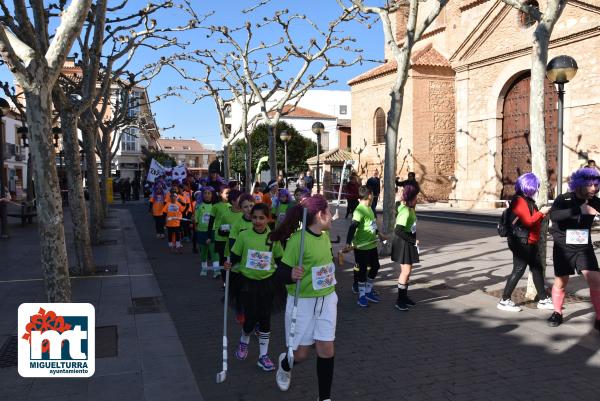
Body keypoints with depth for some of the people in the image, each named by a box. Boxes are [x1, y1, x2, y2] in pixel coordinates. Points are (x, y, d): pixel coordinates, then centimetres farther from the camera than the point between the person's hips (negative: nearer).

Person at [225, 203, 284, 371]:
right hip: (248, 282, -1)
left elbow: (280, 260, 8)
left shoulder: (274, 237, -3)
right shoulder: (244, 236, -7)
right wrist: (229, 264, -17)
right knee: (250, 319, 0)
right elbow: (235, 257, 1)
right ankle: (243, 342, 33)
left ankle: (263, 356, 22)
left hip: (267, 283, 1)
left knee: (265, 319, 7)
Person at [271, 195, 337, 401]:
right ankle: (284, 364, 45)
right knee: (300, 353, 7)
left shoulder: (325, 236, 2)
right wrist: (292, 275, -40)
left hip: (326, 299, 6)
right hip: (303, 302, -5)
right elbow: (282, 271, -21)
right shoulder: (298, 239, -22)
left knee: (326, 349, 3)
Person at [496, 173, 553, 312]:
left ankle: (543, 300, 23)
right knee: (518, 270, -6)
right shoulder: (519, 201, -16)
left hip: (531, 242, 10)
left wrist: (542, 215, 5)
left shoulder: (528, 201, 16)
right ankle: (504, 300, 1)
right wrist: (541, 212, -12)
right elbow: (528, 221, -24)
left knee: (538, 269, 14)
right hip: (522, 242, -10)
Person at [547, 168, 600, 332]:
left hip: (584, 247, 2)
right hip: (563, 248, -2)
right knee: (560, 283, 8)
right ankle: (557, 314, 29)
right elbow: (553, 215, -34)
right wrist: (579, 210, -42)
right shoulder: (563, 199, -15)